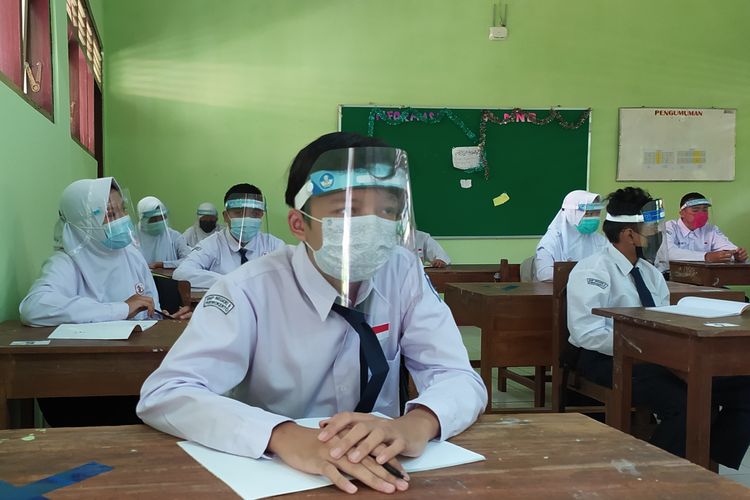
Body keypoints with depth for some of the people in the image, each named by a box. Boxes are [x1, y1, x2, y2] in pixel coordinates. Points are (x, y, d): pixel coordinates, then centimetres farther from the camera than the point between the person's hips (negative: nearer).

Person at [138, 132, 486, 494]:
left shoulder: (404, 273, -5)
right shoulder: (251, 291, -15)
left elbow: (461, 379, -10)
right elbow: (162, 396, -25)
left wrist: (417, 423, -33)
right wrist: (285, 436, -40)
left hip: (378, 471, 3)